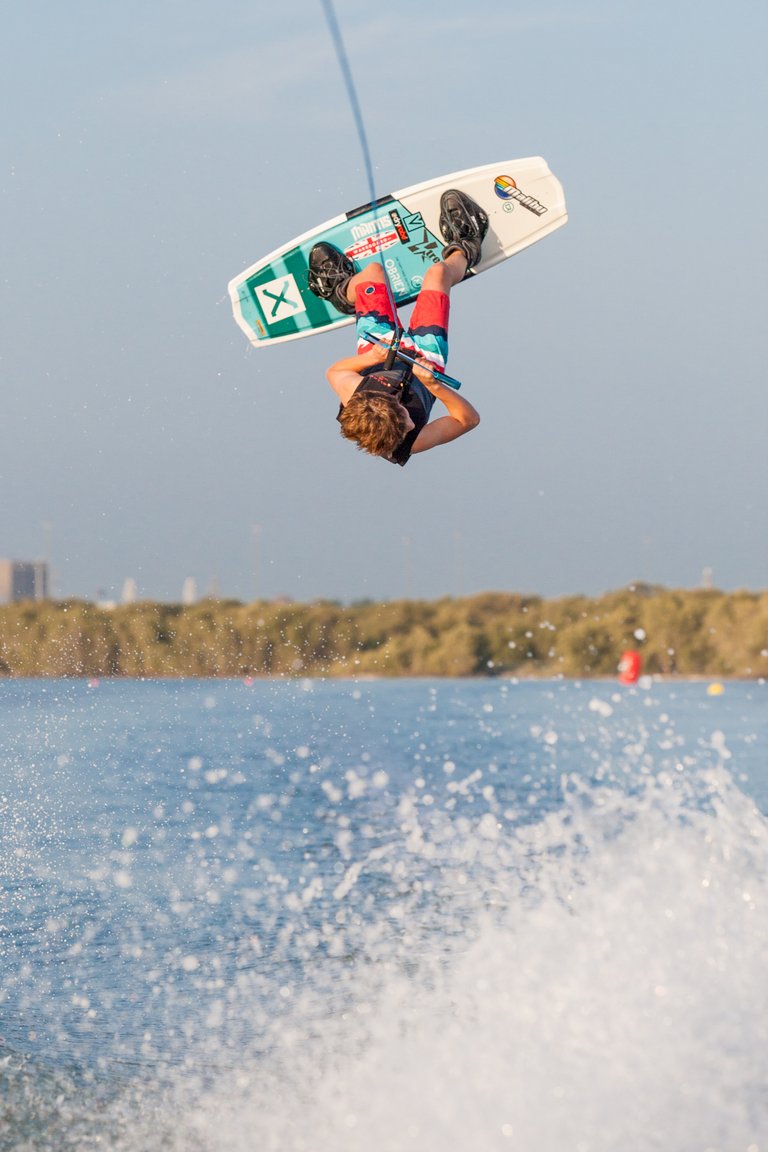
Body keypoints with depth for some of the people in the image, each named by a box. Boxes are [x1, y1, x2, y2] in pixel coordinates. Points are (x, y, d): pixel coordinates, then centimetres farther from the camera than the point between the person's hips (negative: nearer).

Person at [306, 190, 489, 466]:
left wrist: (372, 357, -38)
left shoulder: (354, 400, -44)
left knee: (373, 271, 15)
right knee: (437, 273, 9)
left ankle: (343, 291, 55)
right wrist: (435, 385, -49)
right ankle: (464, 251, 49)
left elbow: (334, 371, -22)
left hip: (377, 352, 1)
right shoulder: (412, 443, -45)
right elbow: (470, 418, -33)